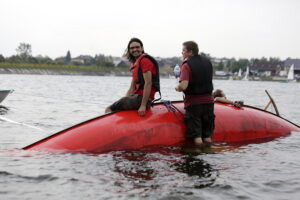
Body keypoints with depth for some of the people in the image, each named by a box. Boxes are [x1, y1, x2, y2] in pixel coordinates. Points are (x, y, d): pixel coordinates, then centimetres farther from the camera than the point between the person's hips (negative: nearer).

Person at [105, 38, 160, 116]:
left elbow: (148, 83, -18)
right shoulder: (135, 63, 22)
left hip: (141, 98, -10)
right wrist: (124, 100, 12)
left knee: (109, 109, -14)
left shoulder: (145, 60, -9)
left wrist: (143, 105, -23)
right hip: (137, 96, 10)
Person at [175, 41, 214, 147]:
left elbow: (183, 86, -26)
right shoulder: (207, 62, 7)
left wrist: (177, 88, -4)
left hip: (193, 103, -6)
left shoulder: (187, 65, -14)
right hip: (208, 101, 6)